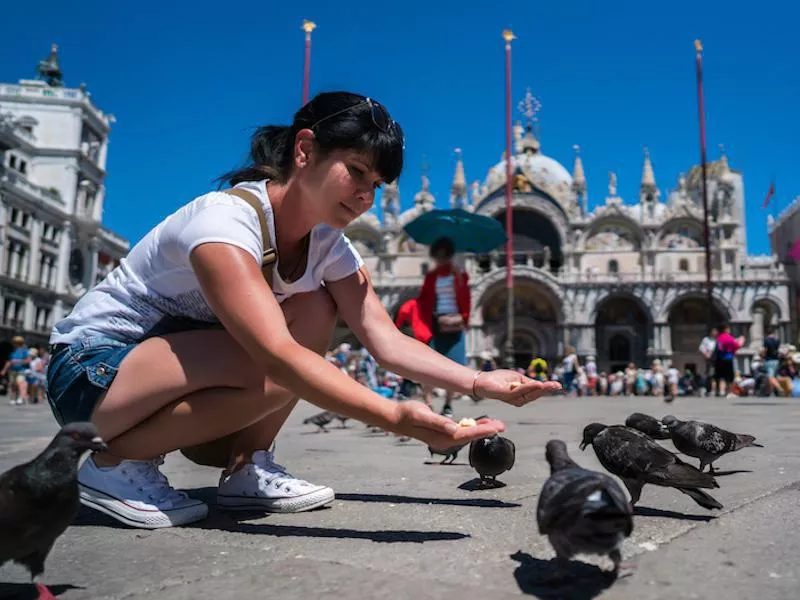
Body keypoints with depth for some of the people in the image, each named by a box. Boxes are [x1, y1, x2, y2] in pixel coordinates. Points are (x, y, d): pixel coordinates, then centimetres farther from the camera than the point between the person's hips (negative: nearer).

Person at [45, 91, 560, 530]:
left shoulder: (328, 244, -5)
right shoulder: (224, 220, -29)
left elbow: (387, 341, -12)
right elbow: (276, 354, -41)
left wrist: (479, 381, -24)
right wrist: (396, 417, -49)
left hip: (180, 362, 7)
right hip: (92, 367, -7)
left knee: (316, 311, -12)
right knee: (273, 371, -31)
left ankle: (246, 469, -5)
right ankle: (119, 465, -10)